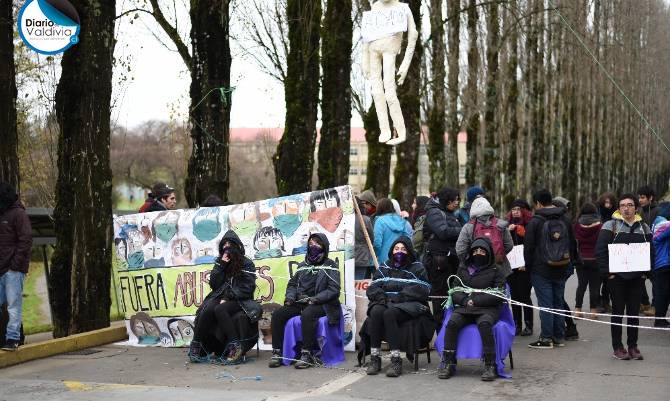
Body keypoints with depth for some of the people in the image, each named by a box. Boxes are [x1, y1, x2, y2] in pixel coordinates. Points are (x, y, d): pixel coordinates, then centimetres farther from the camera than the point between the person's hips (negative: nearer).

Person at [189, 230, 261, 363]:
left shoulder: (247, 264, 1)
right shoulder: (220, 262, 14)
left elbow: (247, 289, -7)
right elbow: (214, 285, 5)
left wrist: (228, 298, -16)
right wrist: (221, 265, -5)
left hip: (239, 300, -4)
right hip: (220, 298, 4)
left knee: (220, 310, -34)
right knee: (207, 309, -29)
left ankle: (235, 346, -34)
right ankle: (196, 344, -27)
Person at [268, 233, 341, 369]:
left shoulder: (330, 266, 2)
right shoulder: (303, 266, 20)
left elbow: (333, 290, -8)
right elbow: (292, 283, 25)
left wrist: (315, 299, -20)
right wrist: (290, 296, 3)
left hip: (321, 305, -6)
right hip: (299, 304, 6)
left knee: (307, 314, -38)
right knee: (277, 314, -15)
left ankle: (307, 355, -34)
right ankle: (277, 353, -11)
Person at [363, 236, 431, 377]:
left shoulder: (417, 268, 9)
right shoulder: (384, 267, 21)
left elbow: (422, 290, -6)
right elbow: (372, 289, 12)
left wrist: (396, 298, -15)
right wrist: (384, 298, -11)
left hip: (409, 305, -4)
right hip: (386, 302, 4)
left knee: (389, 313, -35)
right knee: (376, 311, -31)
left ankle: (396, 361, -36)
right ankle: (375, 359, -29)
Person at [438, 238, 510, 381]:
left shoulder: (496, 270, 9)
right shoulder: (463, 269, 20)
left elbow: (498, 295, -1)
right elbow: (455, 291, 16)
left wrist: (476, 301, -10)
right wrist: (465, 300, -7)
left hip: (488, 309, -3)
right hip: (465, 308, 3)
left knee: (484, 323, -37)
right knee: (452, 322, -29)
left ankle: (490, 365, -31)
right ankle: (448, 362, -24)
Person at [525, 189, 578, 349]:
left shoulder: (535, 222, -10)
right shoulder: (565, 220, 8)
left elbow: (528, 247, -7)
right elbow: (573, 244, 14)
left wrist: (528, 266, 4)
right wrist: (570, 262, 19)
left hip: (541, 270, -6)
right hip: (561, 270, 6)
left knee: (545, 304, -4)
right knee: (559, 302, 13)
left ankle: (546, 338, -3)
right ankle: (559, 337, 17)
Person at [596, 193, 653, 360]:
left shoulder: (644, 227, 8)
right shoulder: (611, 226, -2)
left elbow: (651, 251, 13)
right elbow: (600, 250, -6)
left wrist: (646, 271, 1)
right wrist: (607, 271, -11)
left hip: (637, 278, 3)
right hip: (617, 277, -3)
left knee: (634, 312, 6)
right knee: (618, 311, 2)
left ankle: (633, 346, 16)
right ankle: (617, 347, 9)